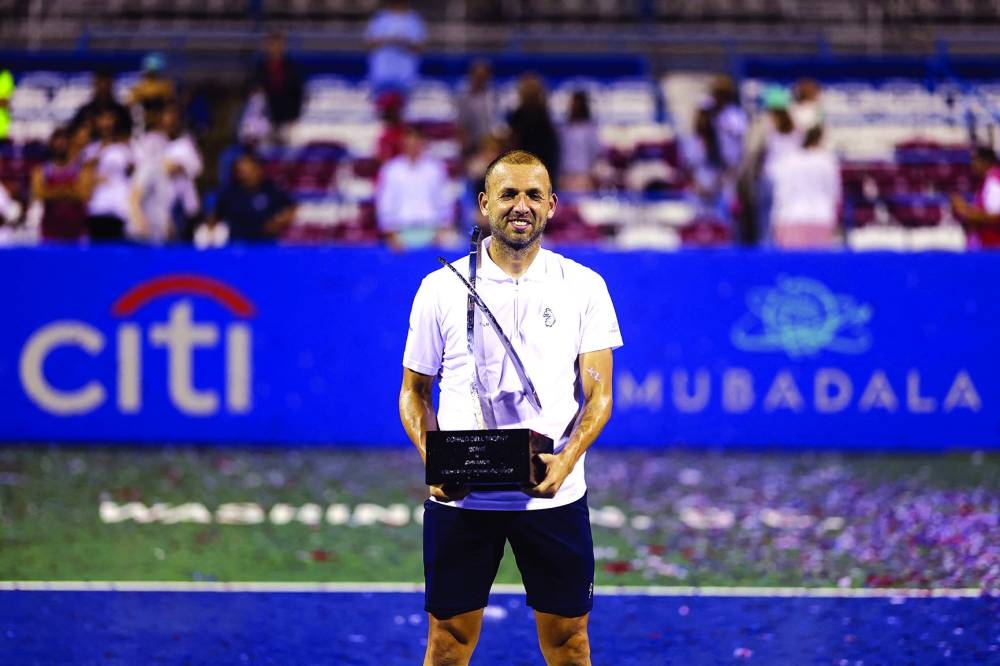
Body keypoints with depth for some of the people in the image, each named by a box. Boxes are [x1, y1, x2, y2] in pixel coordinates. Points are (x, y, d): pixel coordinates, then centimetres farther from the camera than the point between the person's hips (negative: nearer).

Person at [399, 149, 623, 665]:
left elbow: (598, 394, 0)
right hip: (460, 499, 0)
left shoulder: (583, 287, 2)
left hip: (554, 496, 0)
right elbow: (415, 392, 8)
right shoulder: (441, 288, 2)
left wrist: (567, 460, -19)